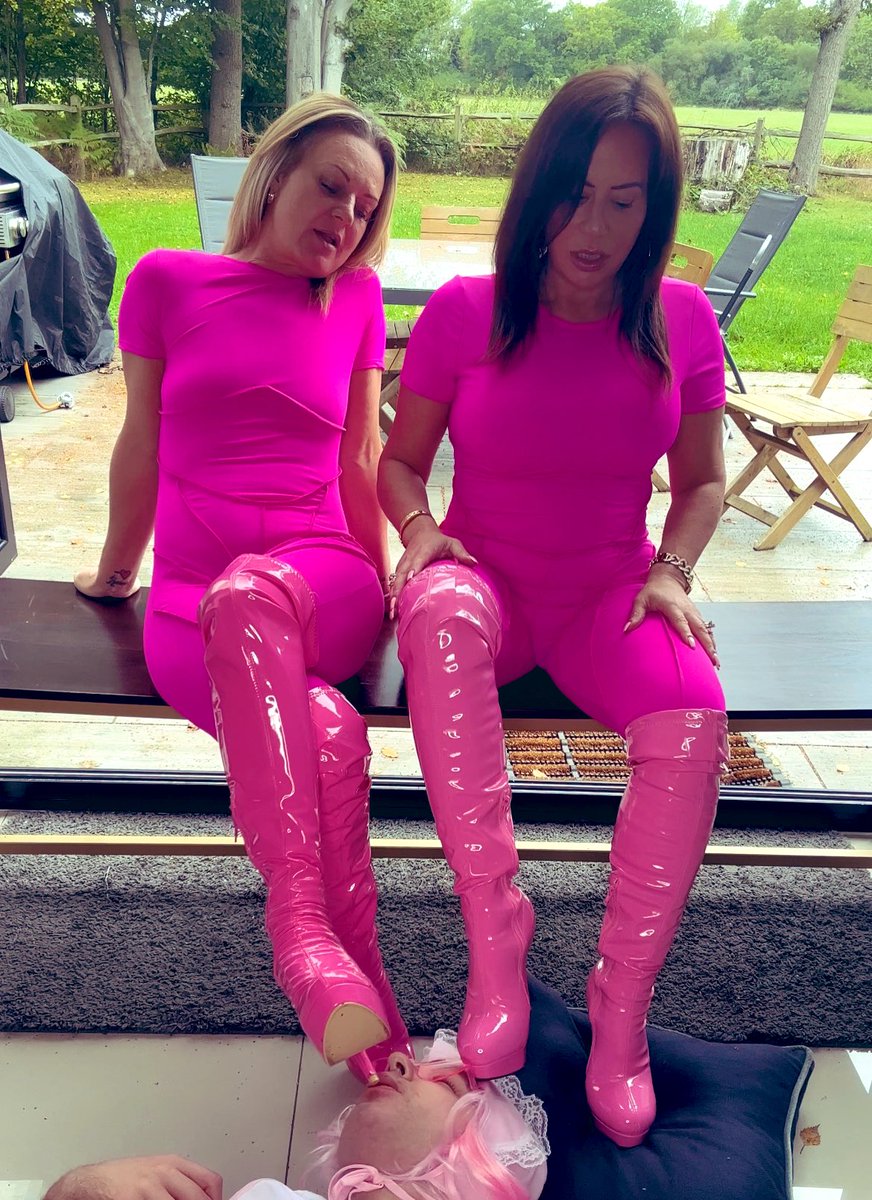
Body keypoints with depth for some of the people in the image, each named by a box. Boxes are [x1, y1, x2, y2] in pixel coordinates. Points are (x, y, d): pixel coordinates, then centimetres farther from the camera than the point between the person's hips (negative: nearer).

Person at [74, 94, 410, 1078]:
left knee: (248, 594, -38)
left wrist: (381, 588, 17)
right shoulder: (168, 281, 9)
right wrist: (113, 574, 23)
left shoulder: (356, 302, 13)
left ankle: (300, 931, -38)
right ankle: (370, 1010, -29)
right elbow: (141, 445, 15)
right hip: (190, 607, 0)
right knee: (327, 732, -33)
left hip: (322, 587, 0)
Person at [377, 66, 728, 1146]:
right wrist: (419, 527, -16)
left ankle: (621, 1011, -12)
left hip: (608, 595, 1)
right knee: (442, 613, -39)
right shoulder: (463, 312, -3)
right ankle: (494, 938, -29)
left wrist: (670, 572, -9)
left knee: (693, 719, -31)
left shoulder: (681, 321, 1)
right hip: (488, 581, -1)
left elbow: (701, 481, 10)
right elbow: (399, 460, 5)